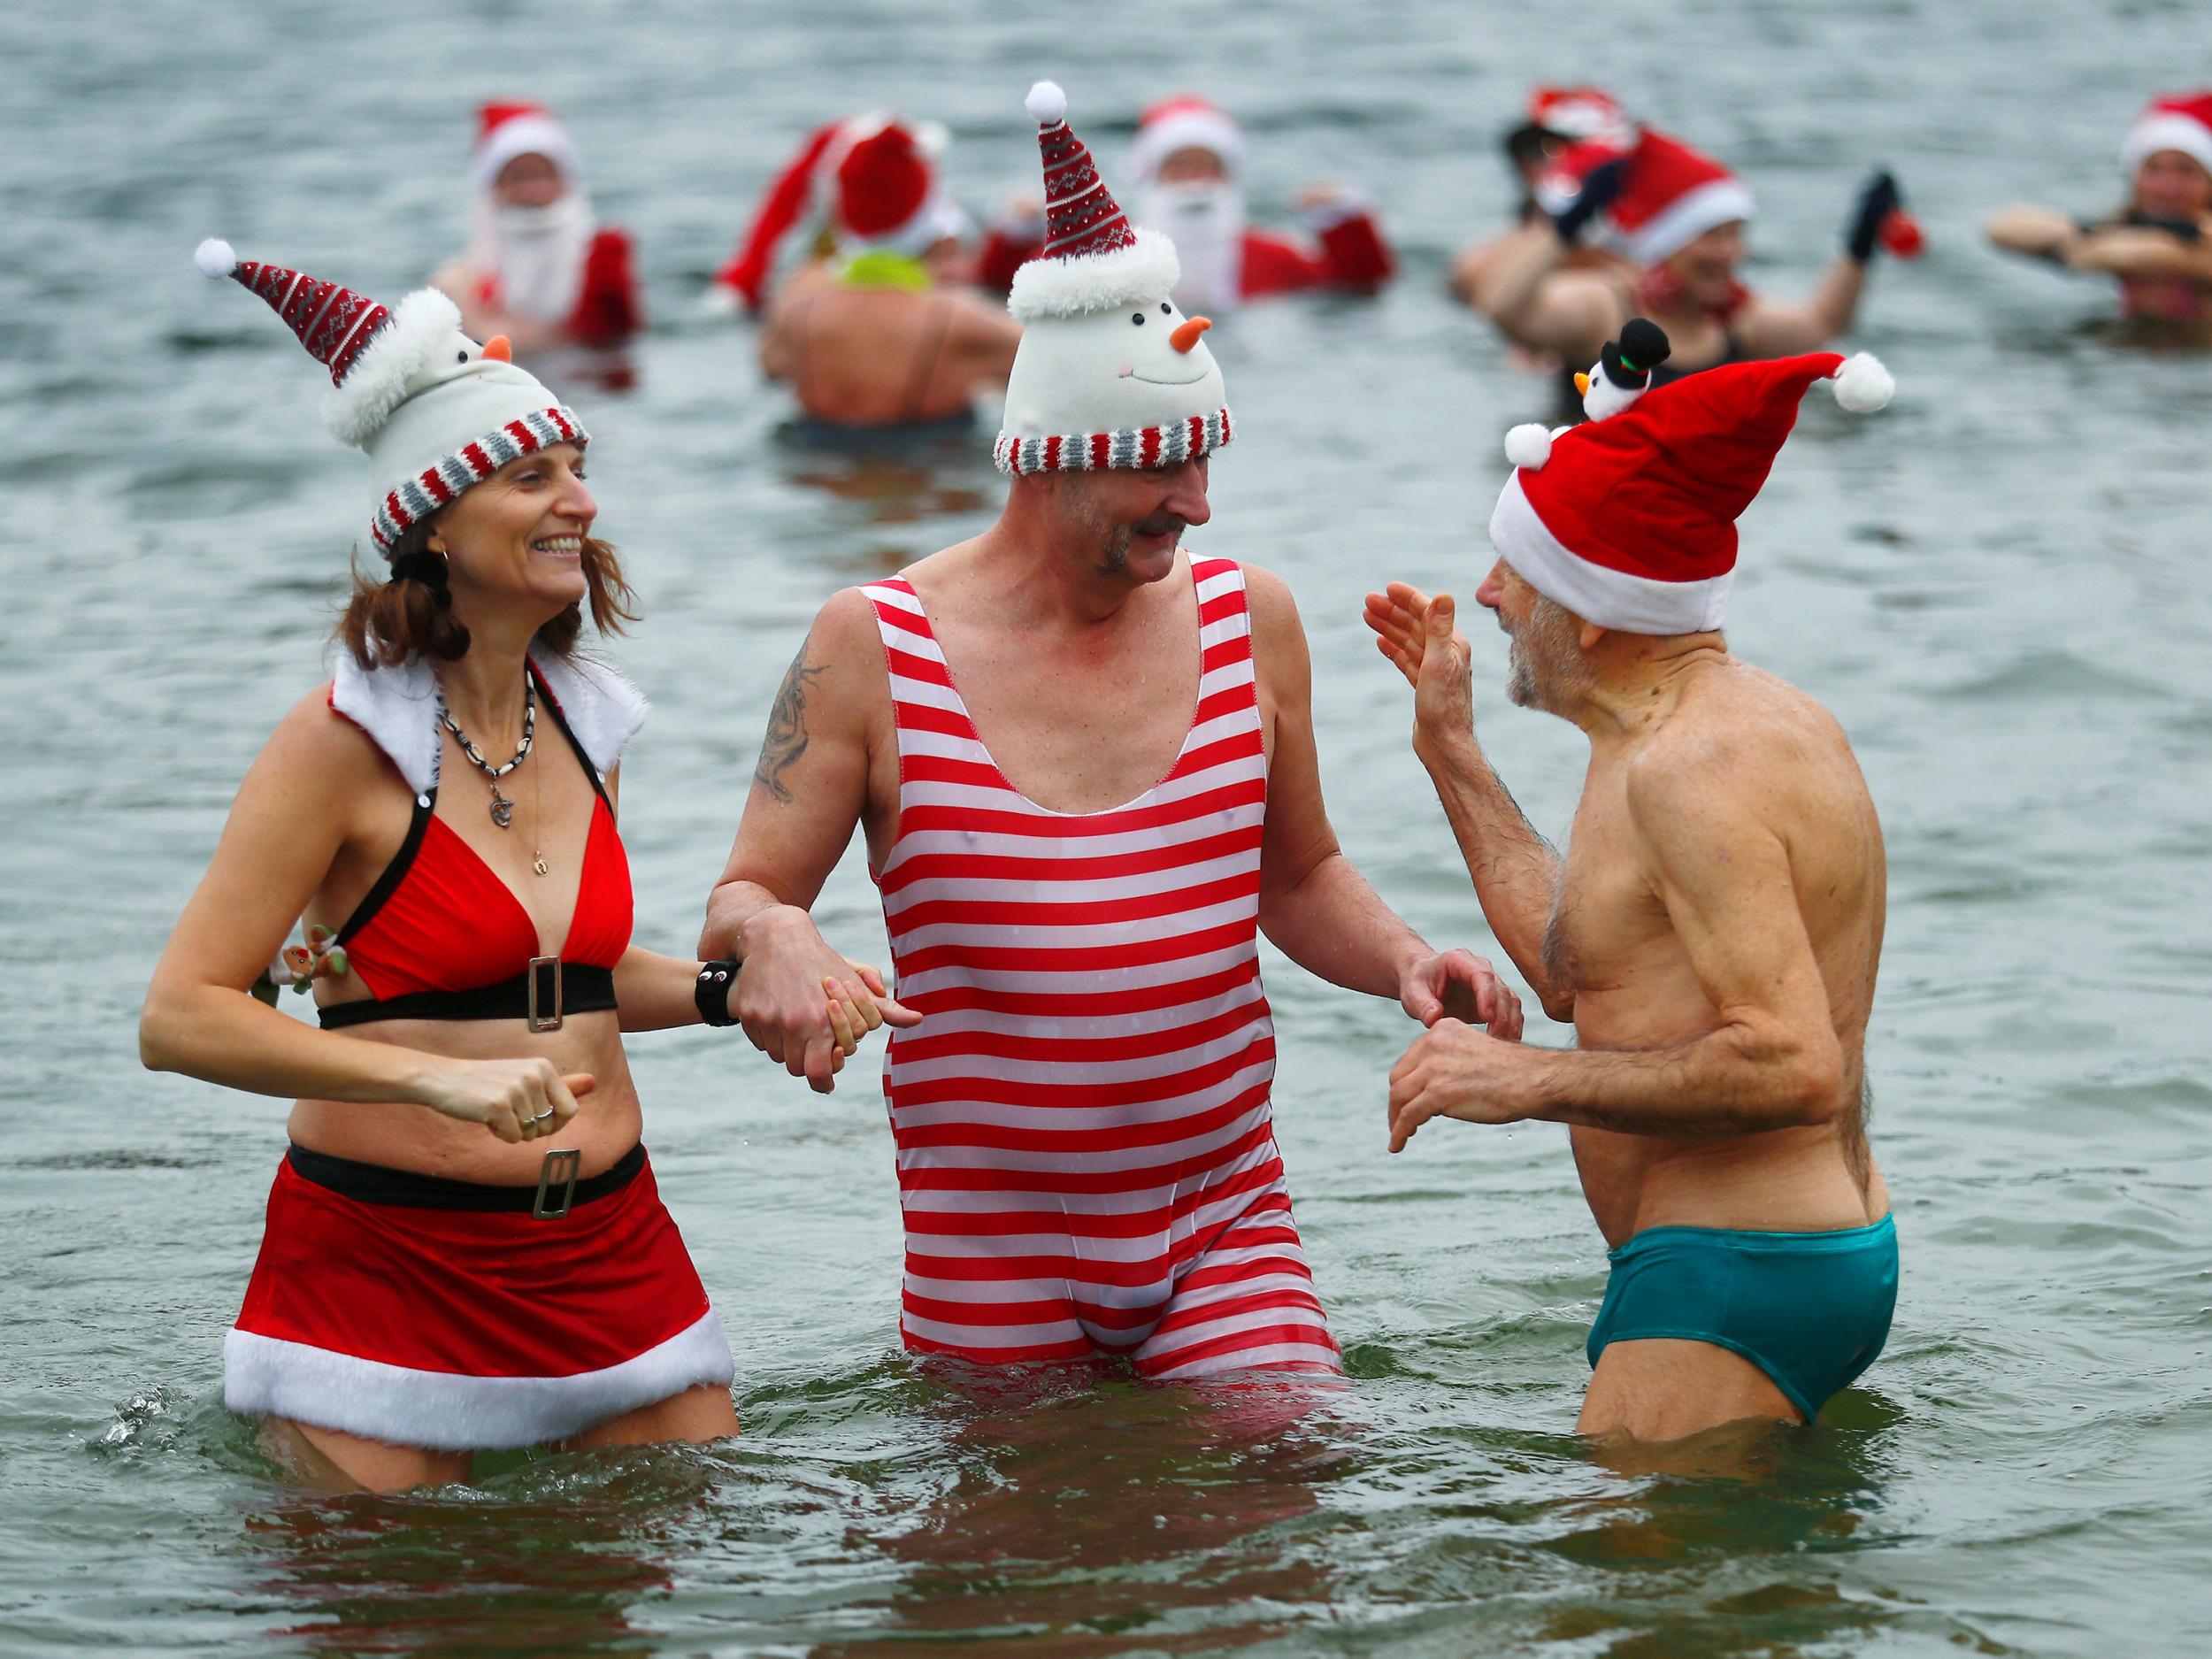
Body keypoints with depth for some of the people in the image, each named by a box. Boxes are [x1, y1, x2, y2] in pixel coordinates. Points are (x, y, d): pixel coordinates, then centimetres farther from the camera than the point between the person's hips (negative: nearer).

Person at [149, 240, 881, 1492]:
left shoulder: (587, 723, 7)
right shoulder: (346, 740, -11)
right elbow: (181, 1017, -16)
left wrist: (736, 991, 6)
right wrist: (435, 1075, -25)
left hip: (606, 1244, 6)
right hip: (386, 1256, -6)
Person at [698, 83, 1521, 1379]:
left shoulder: (1249, 619, 4)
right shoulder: (873, 650, -5)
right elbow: (741, 899, -1)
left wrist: (1404, 960, -3)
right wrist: (774, 940, -25)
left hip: (1226, 1213, 2)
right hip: (989, 1245, -2)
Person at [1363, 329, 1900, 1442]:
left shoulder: (1692, 768, -17)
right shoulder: (1757, 719, 16)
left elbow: (1794, 1068, -26)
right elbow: (1574, 973, 26)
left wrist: (1528, 1080, -19)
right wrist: (1452, 750, 29)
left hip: (1733, 1280, -11)